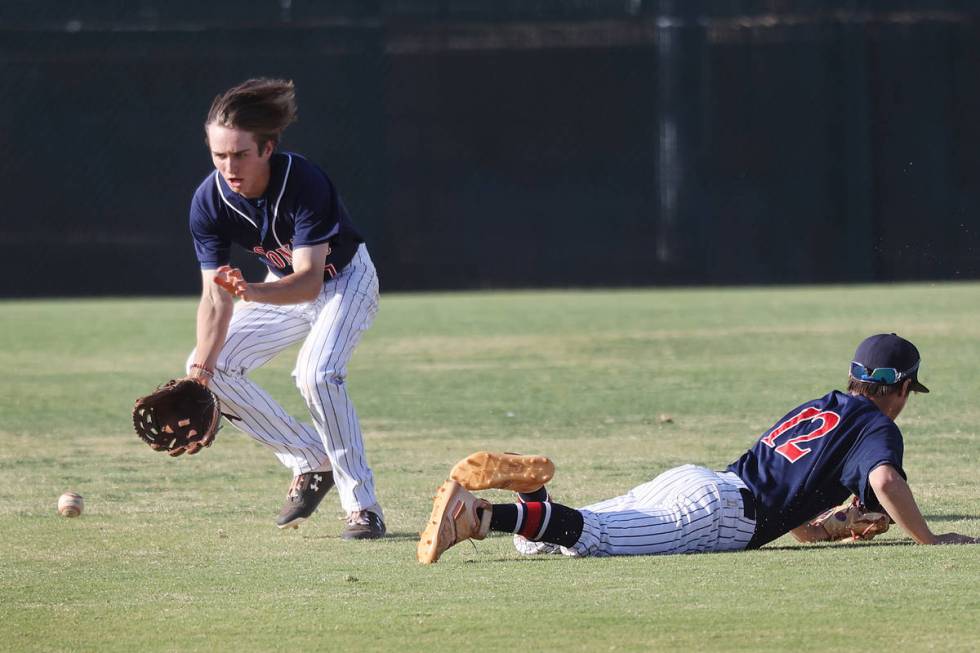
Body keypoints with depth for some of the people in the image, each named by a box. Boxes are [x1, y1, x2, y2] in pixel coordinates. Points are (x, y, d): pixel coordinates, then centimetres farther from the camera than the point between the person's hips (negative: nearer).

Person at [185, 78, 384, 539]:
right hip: (281, 286, 6)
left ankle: (362, 505, -21)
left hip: (345, 280, -6)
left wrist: (251, 292, -60)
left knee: (316, 371, -31)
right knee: (211, 366, -5)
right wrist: (201, 368, -34)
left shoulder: (304, 182, -36)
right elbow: (215, 296, -22)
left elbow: (310, 280, -41)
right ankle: (312, 465, 7)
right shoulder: (209, 202, -22)